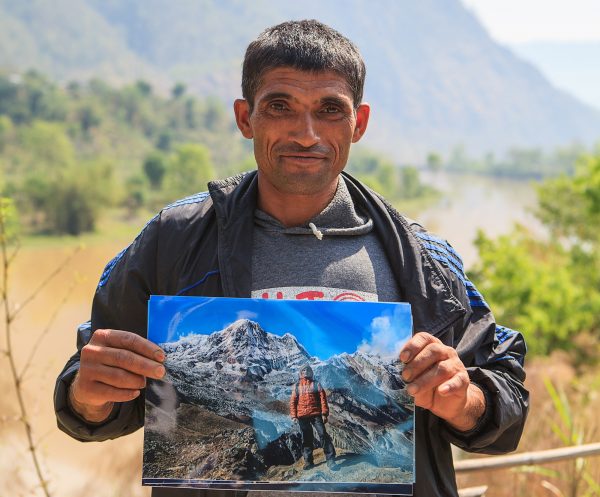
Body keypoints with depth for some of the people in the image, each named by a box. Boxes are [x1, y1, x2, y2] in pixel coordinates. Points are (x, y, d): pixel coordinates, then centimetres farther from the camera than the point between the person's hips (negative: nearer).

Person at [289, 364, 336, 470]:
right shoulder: (297, 386, 12)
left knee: (323, 435, -10)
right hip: (302, 416, 2)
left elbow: (323, 399, 3)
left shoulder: (316, 384, 8)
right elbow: (293, 401, 9)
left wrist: (324, 413, -6)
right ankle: (308, 461, 12)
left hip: (316, 414, -2)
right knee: (306, 438, 6)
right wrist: (293, 416, 0)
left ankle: (330, 459, -9)